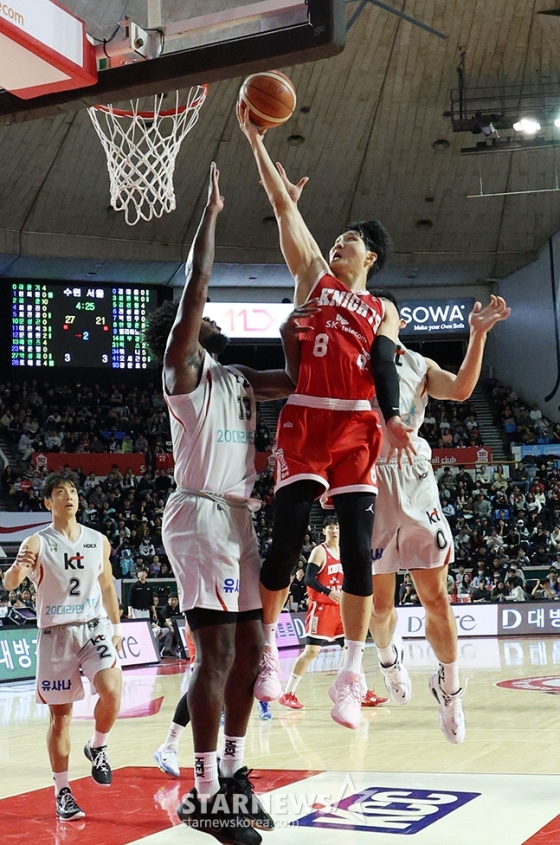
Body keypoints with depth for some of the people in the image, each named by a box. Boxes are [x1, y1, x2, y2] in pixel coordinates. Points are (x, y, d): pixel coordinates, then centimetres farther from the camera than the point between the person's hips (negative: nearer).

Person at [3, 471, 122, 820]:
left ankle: (97, 747, 6)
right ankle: (62, 792, 12)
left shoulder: (99, 541, 6)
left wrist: (117, 628, 15)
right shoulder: (37, 543, -5)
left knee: (111, 689, -22)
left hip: (94, 628, 2)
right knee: (60, 714, 1)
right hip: (56, 634, -2)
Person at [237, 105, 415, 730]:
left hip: (357, 427, 1)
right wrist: (255, 140, 7)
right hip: (305, 421, -1)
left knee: (358, 549, -4)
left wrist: (392, 418, -15)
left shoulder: (382, 311, 20)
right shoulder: (314, 275, 18)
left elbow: (384, 364, 4)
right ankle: (266, 649, 7)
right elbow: (283, 204, 12)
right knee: (286, 539, -8)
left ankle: (351, 674, 0)